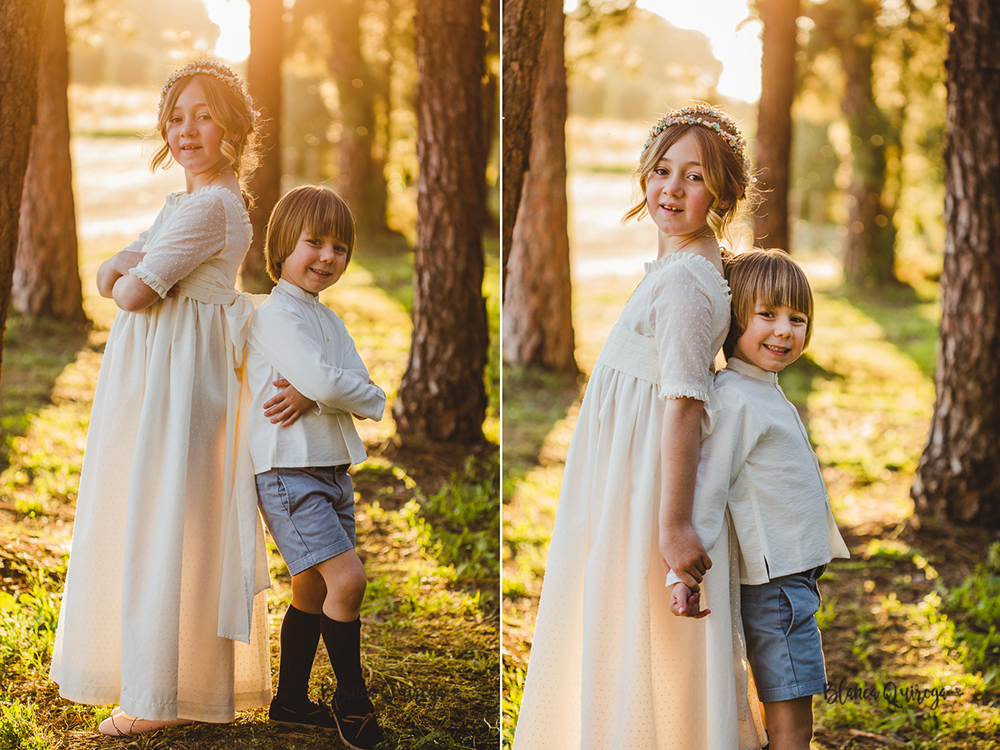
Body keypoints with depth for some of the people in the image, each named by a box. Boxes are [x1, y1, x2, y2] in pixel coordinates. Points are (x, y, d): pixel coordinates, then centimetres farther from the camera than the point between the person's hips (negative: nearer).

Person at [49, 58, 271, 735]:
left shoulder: (210, 206, -18)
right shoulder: (186, 201, 16)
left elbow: (135, 295, -22)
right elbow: (112, 274, 14)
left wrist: (127, 279, 1)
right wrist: (123, 265, -9)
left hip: (179, 379, -11)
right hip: (157, 372, 11)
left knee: (166, 523, -3)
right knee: (149, 520, 16)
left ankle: (165, 696, 7)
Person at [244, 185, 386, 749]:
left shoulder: (328, 318, 16)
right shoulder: (278, 315, -11)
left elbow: (365, 394, 5)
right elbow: (325, 380, -25)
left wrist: (313, 396, -14)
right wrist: (368, 394, -5)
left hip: (334, 468, 9)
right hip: (290, 471, -9)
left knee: (313, 590, 15)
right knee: (347, 577, -16)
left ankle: (292, 700, 28)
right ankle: (351, 699, -1)